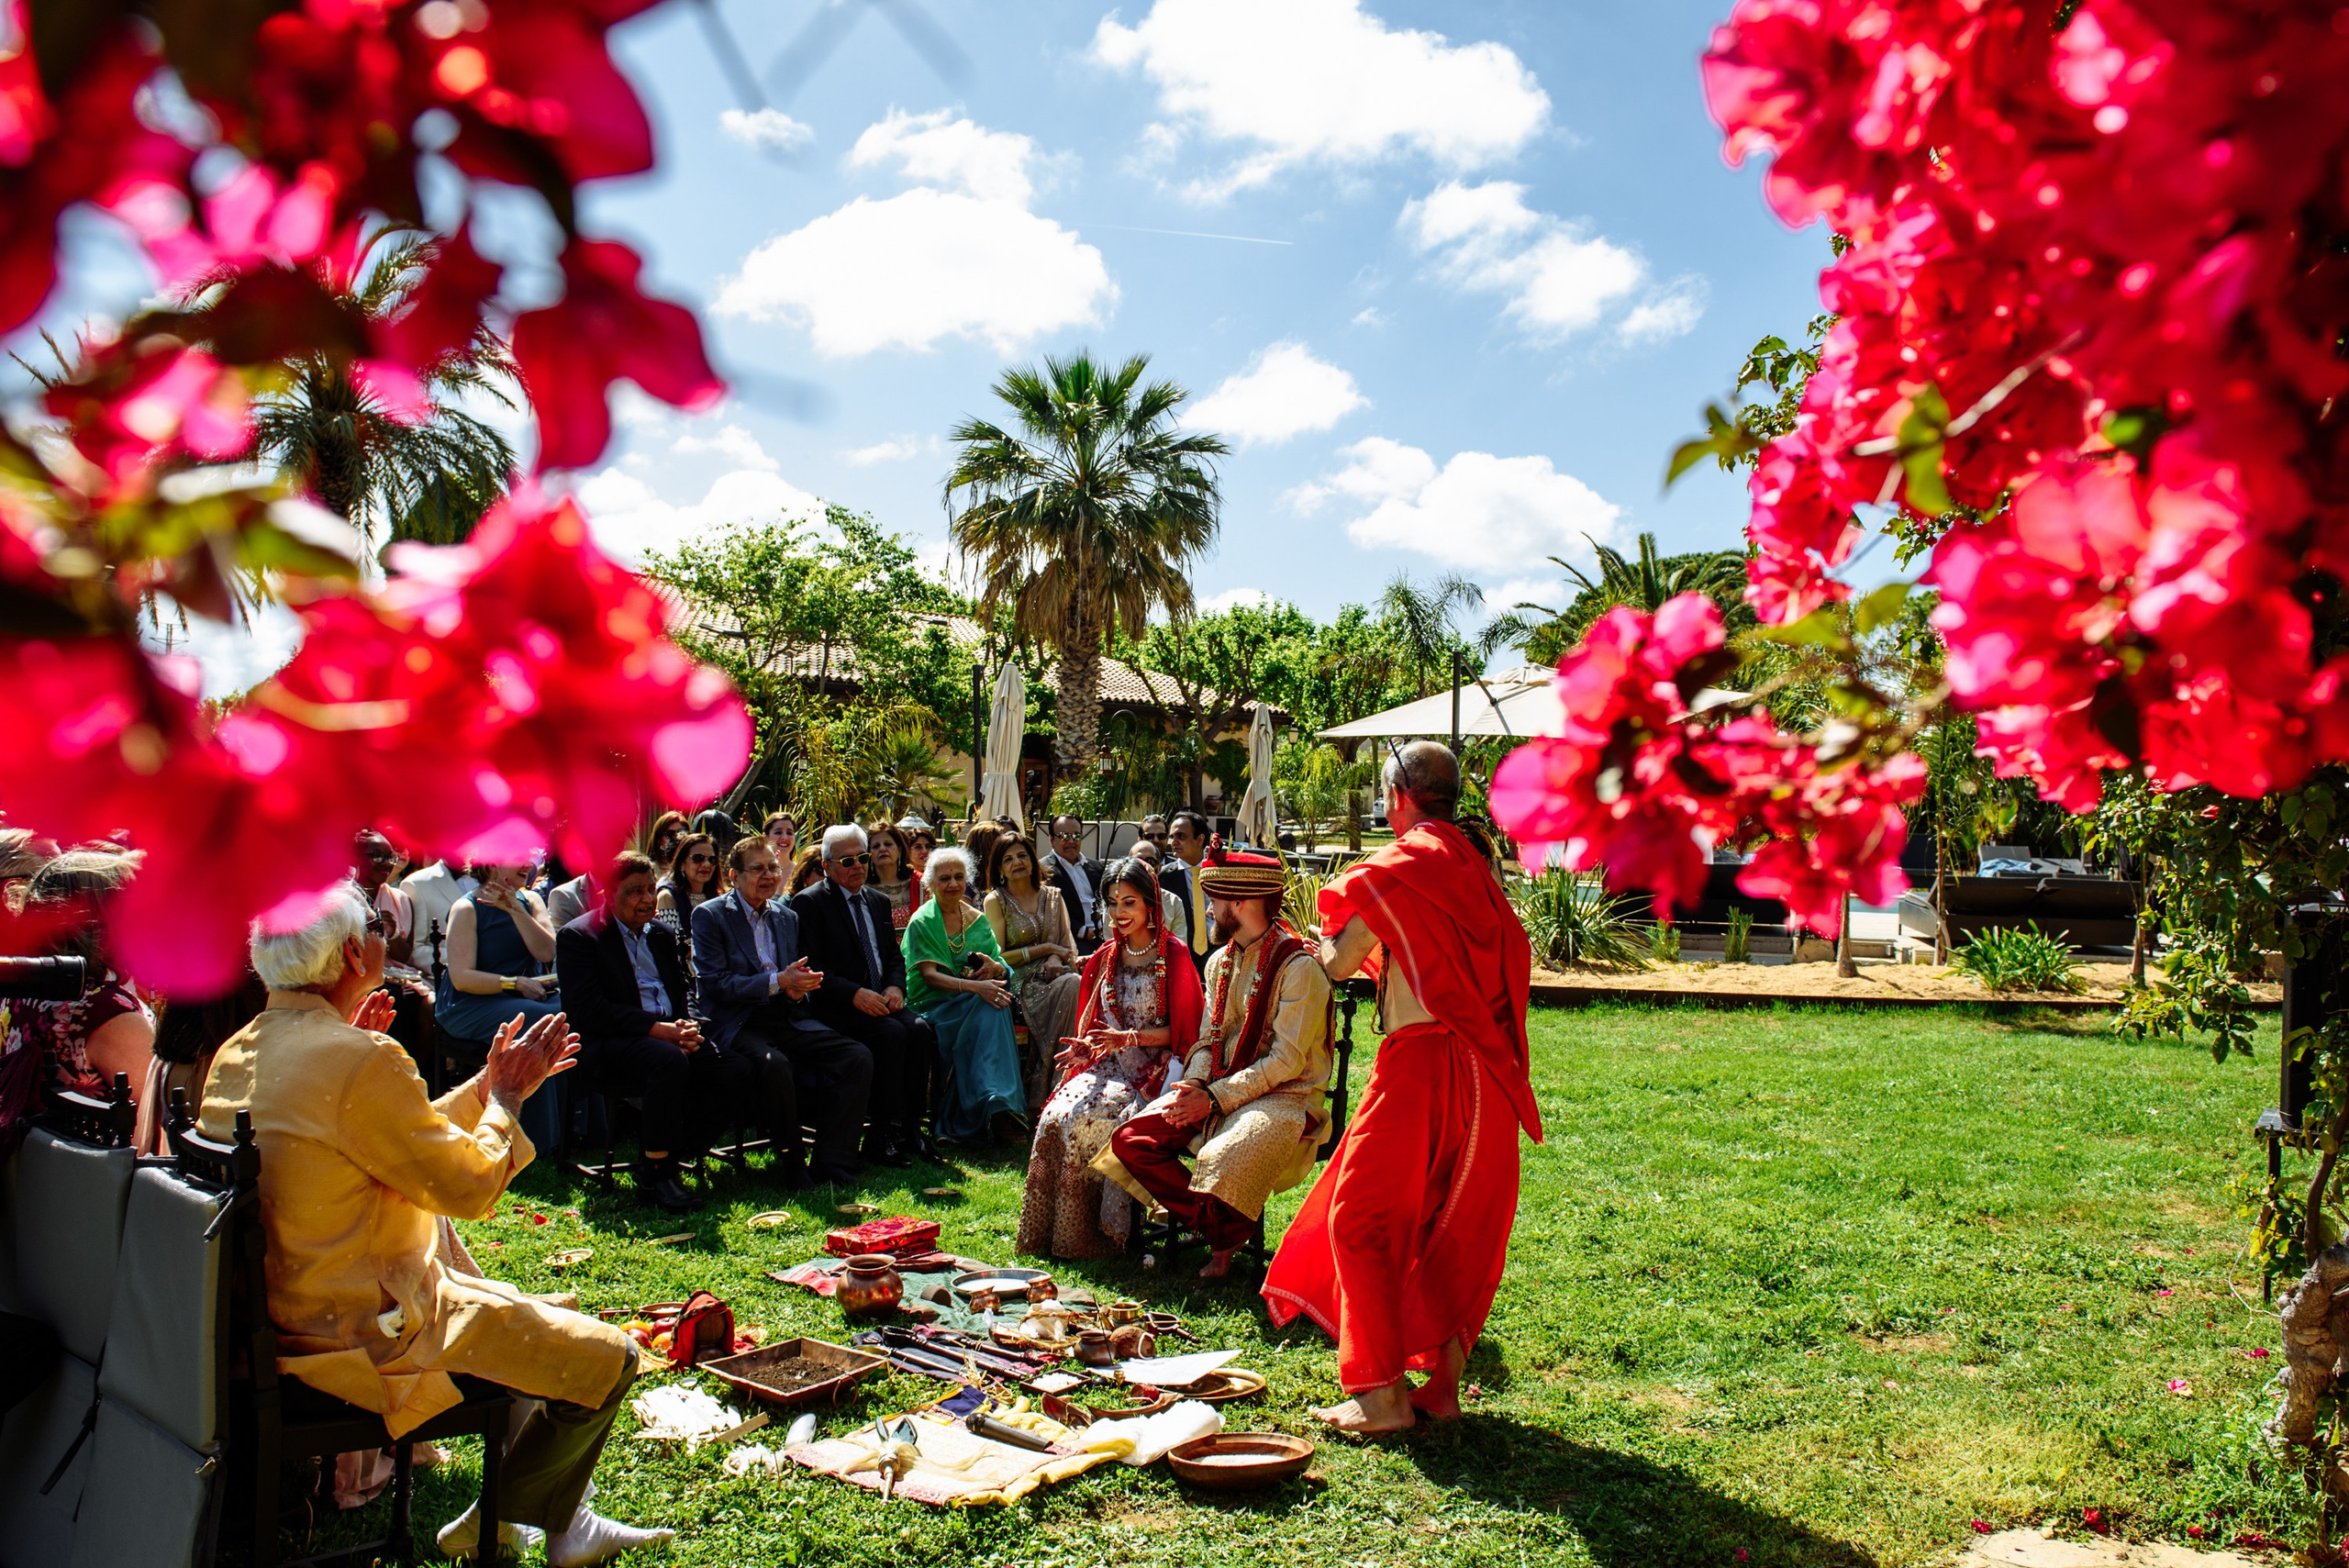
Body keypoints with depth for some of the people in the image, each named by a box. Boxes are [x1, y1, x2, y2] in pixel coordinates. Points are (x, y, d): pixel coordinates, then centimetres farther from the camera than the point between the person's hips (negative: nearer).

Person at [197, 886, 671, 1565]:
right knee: (607, 1360, -3)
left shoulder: (236, 1053, 4)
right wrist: (505, 1096, -3)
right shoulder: (360, 1061, -25)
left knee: (514, 1310, 29)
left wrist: (487, 1086, 14)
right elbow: (471, 1185, -18)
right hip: (366, 1330, -10)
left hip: (283, 1309, 10)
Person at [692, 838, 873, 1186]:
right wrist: (778, 981, -18)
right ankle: (791, 1166, -19)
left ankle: (830, 1164, -14)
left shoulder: (788, 917, 17)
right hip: (738, 1024, -5)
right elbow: (715, 983, -10)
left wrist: (799, 988, -4)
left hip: (788, 1018, 6)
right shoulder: (709, 916, 0)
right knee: (775, 1064, -37)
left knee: (858, 1056, -17)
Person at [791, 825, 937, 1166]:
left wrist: (895, 986, -5)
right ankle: (883, 1134, -23)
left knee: (920, 1029, -23)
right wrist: (855, 994, -22)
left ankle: (911, 1125, -17)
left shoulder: (878, 902, 20)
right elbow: (811, 968, -11)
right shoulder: (809, 903, -2)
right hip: (835, 1008, -6)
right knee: (891, 1033, -30)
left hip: (881, 1000, 6)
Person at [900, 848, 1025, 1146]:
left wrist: (995, 968, -16)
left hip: (972, 1005, 4)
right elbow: (930, 975, -13)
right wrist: (975, 986, -28)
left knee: (995, 996, -31)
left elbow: (1001, 967, 9)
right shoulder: (922, 921, 0)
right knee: (989, 1008, -32)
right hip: (934, 1006, -4)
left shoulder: (976, 919, 15)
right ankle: (997, 1107, -33)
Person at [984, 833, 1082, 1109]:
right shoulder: (995, 901, 6)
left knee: (1075, 983, -34)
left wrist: (1058, 960, -10)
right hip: (1019, 981, -4)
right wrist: (1046, 949, -6)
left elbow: (1068, 943, 14)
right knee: (1069, 986, -34)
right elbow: (997, 957, -1)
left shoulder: (1052, 896, 18)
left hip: (1053, 974, 4)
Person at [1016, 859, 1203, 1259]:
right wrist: (1083, 1045, -1)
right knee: (1054, 1117, -23)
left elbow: (1182, 1030, -6)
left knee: (1083, 1121, -29)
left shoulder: (1173, 956, -3)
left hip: (1151, 1070, -5)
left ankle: (1087, 1236, -16)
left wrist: (1130, 1038, -17)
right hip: (1107, 1065, 5)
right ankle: (1046, 1233, -15)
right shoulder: (1107, 956, 16)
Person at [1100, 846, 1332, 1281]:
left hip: (1284, 1096, -7)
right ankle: (1211, 1224, -4)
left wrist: (1216, 1098, -21)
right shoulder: (1221, 962, 12)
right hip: (1219, 1089, 8)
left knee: (1223, 1161, -36)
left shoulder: (1299, 967, -13)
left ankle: (1223, 1244, -3)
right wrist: (1192, 1087, -8)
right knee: (1131, 1140, -12)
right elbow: (1207, 1040, 14)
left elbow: (1287, 1060, -17)